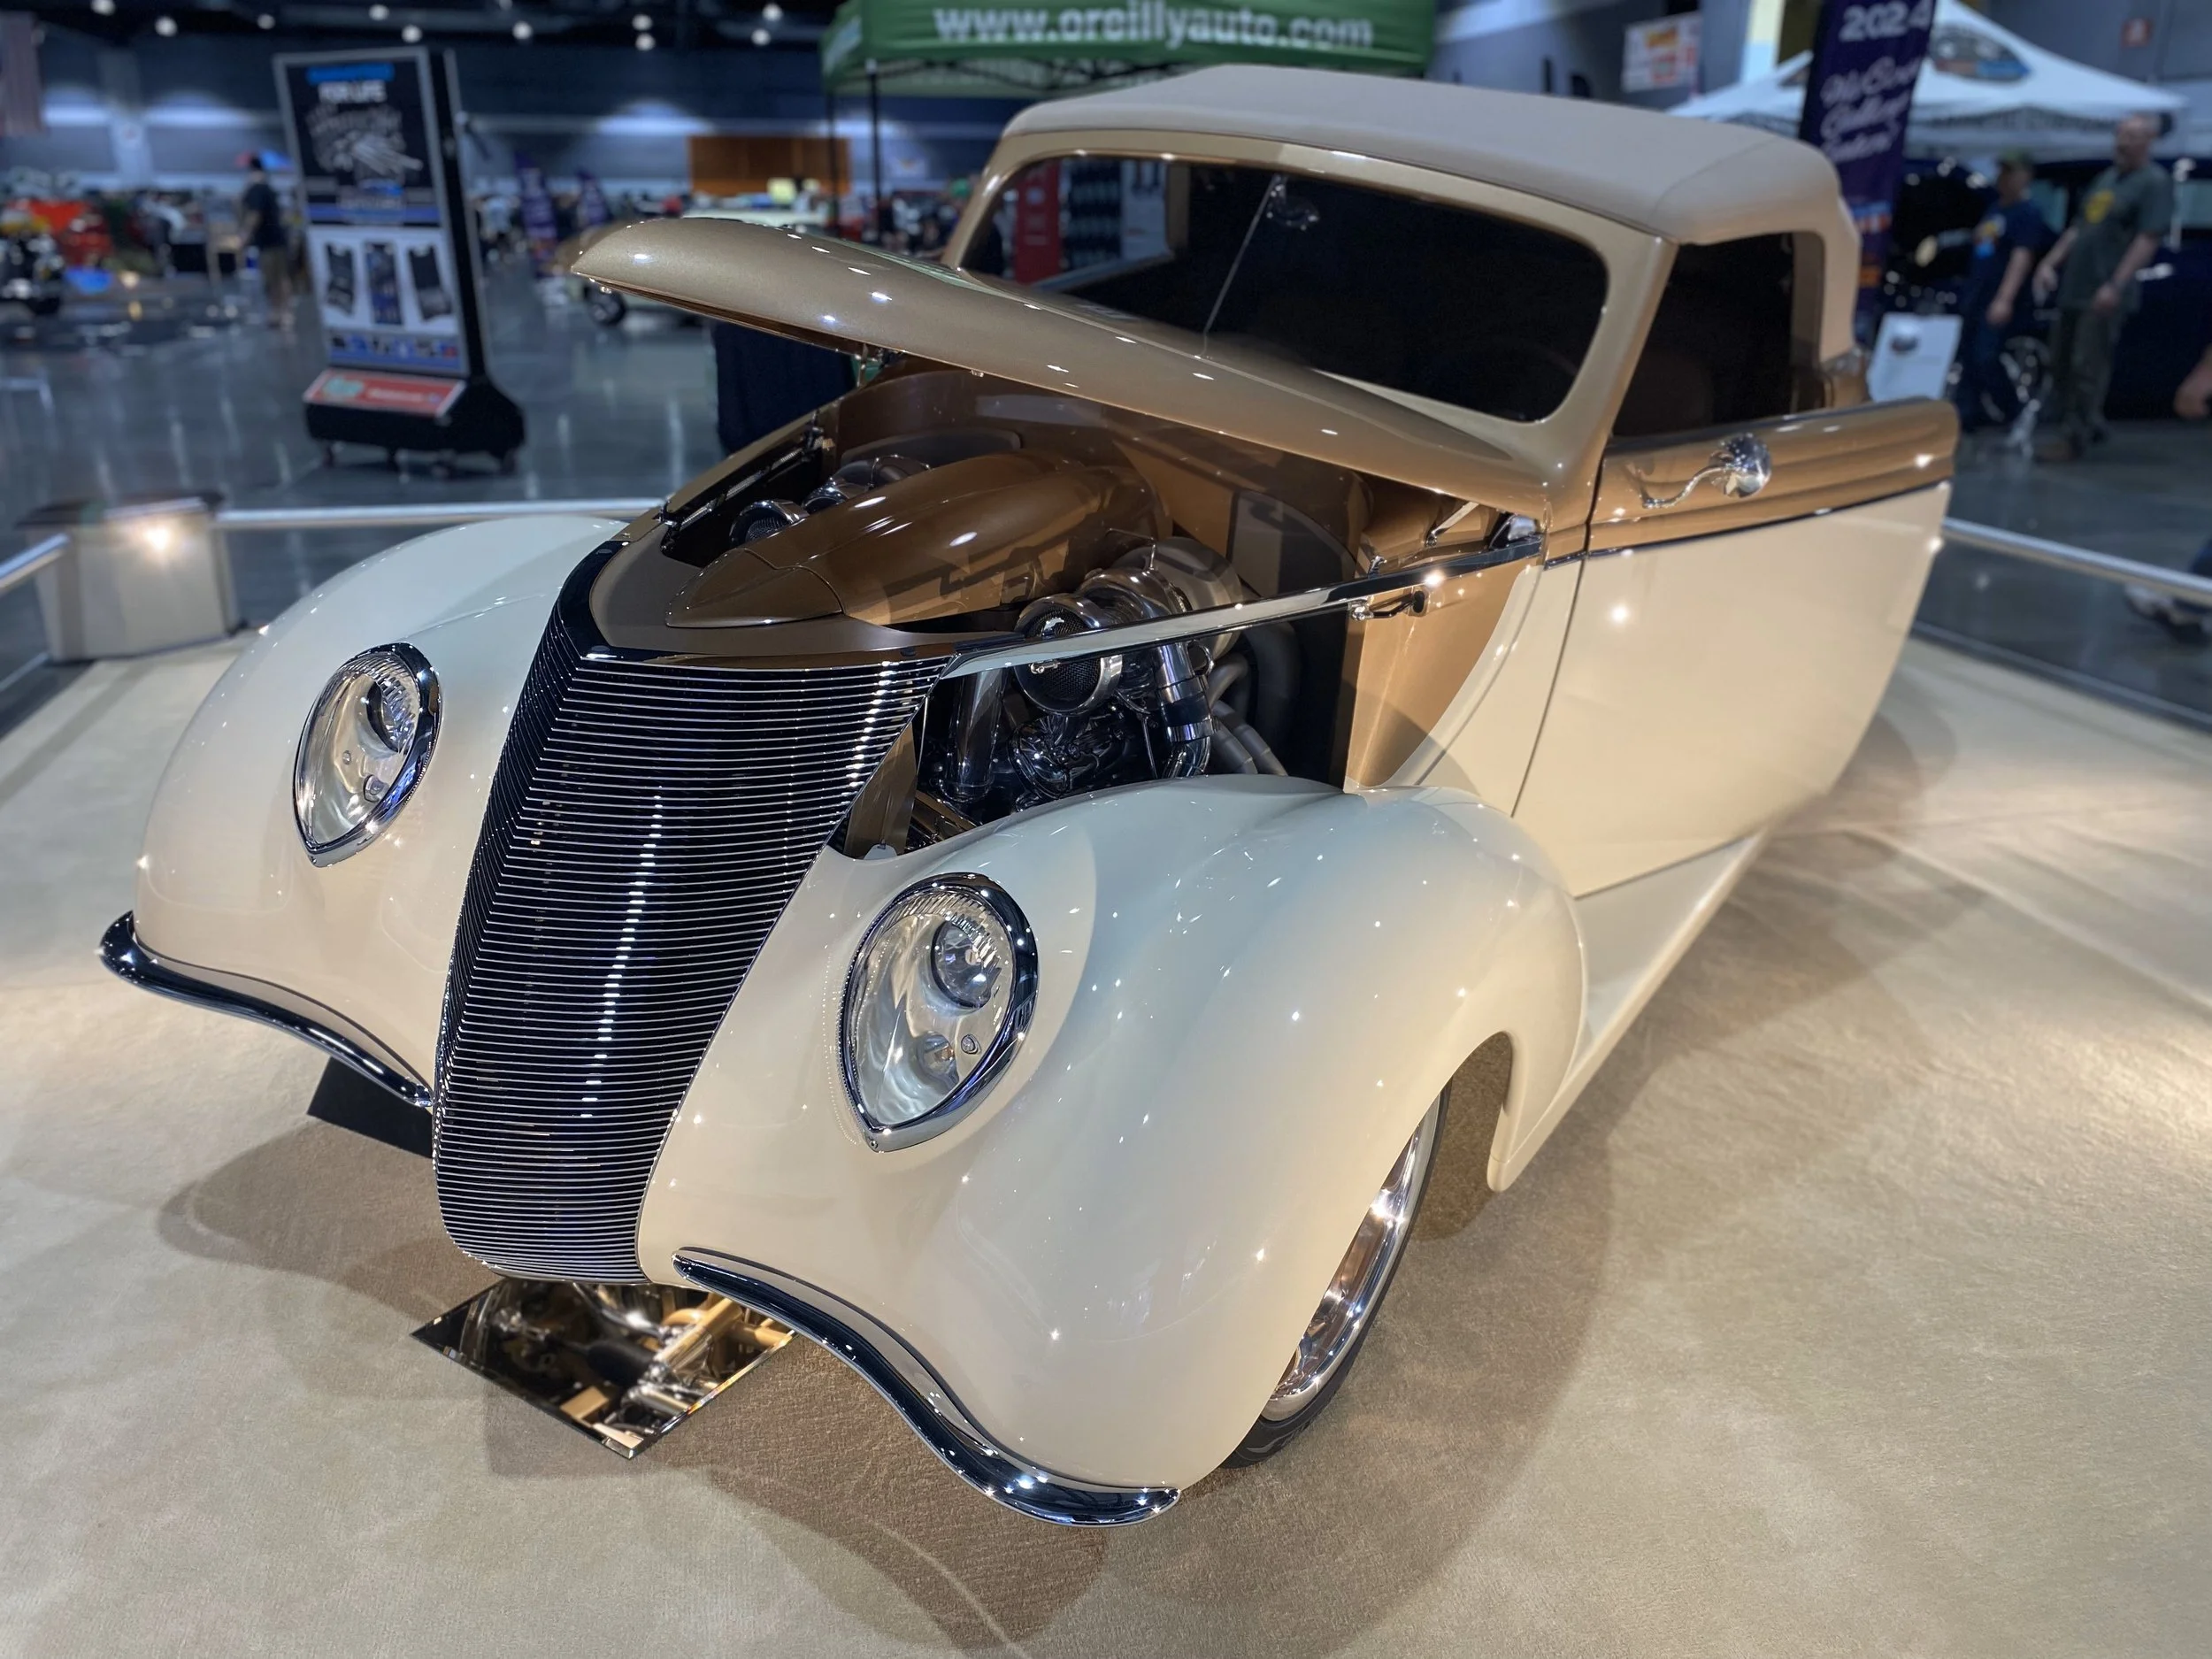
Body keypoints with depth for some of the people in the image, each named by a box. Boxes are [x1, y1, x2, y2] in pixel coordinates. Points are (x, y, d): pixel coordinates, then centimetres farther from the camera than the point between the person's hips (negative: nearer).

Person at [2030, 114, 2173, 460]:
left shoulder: (2155, 182, -7)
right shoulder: (2107, 176, 18)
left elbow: (2148, 239, -15)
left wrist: (2116, 285, -24)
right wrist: (2051, 262, 10)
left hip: (2106, 294, -8)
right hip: (2074, 288, 8)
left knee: (2088, 369, -7)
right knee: (2062, 362, 12)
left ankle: (2074, 440, -2)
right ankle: (2091, 422, 26)